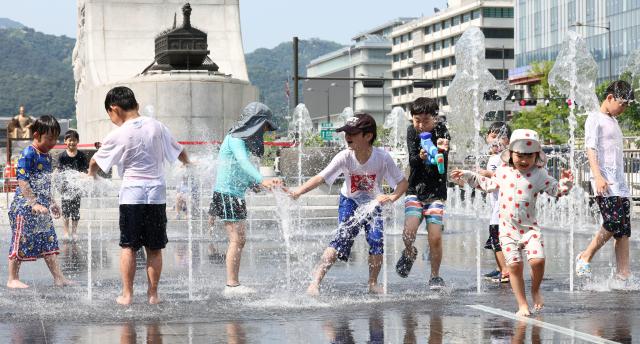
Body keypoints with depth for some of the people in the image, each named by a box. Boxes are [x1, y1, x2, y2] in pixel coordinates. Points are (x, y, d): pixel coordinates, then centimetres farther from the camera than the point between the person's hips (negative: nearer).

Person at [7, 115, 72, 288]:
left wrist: (52, 202, 23)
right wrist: (34, 204, -26)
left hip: (41, 207, 8)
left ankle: (58, 277, 11)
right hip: (25, 206, -8)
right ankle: (13, 279, 8)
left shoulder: (47, 156, 13)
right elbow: (22, 182, -20)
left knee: (49, 242, 8)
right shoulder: (28, 154, -14)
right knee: (21, 242, -1)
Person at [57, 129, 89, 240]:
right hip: (66, 186, -1)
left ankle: (74, 232, 13)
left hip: (77, 186, 1)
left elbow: (84, 171, 2)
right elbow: (60, 172, -2)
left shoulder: (81, 156, 3)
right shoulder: (62, 156, 0)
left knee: (76, 209, 5)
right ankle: (66, 232, 6)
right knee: (65, 209, 0)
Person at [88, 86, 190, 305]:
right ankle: (153, 294, 10)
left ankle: (127, 294, 4)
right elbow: (179, 151, 16)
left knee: (128, 246, 5)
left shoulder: (118, 135, -5)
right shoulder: (156, 126, 4)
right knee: (154, 248, 8)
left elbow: (96, 162, 7)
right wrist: (187, 164, 38)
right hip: (157, 192, 3)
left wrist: (91, 173, 30)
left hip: (132, 192, -3)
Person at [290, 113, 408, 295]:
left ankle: (373, 283, 6)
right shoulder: (345, 157, -24)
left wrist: (392, 197, -36)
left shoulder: (382, 157, -24)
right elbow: (321, 178, -29)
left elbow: (403, 182, -16)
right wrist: (298, 192, -43)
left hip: (373, 202, 1)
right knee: (342, 238, -19)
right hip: (350, 201, -1)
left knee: (376, 240, -16)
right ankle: (315, 281, -21)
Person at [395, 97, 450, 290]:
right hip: (415, 189, 1)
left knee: (435, 237, -9)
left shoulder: (442, 132, -8)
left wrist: (442, 151, -45)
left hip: (436, 192, -1)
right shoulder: (412, 131, -1)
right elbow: (412, 161, -11)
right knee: (409, 232, -17)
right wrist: (420, 158, -34)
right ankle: (410, 253, 16)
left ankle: (435, 276, 11)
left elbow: (443, 166, -23)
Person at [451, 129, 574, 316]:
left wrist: (565, 182, -19)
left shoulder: (539, 175, -3)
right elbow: (490, 184, 24)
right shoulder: (503, 171, 6)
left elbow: (556, 190, 2)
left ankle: (535, 289, 13)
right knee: (514, 265, -4)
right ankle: (522, 305, 7)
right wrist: (467, 176, 24)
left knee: (538, 260, -18)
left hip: (529, 227, -2)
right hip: (508, 229, 2)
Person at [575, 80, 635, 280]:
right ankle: (585, 258, -2)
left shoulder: (613, 122, 23)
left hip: (619, 183, 8)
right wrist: (598, 176, -23)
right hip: (604, 183, -8)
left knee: (624, 229, -1)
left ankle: (623, 273, -3)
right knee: (613, 224, -18)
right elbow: (590, 148, -12)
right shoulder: (595, 119, -2)